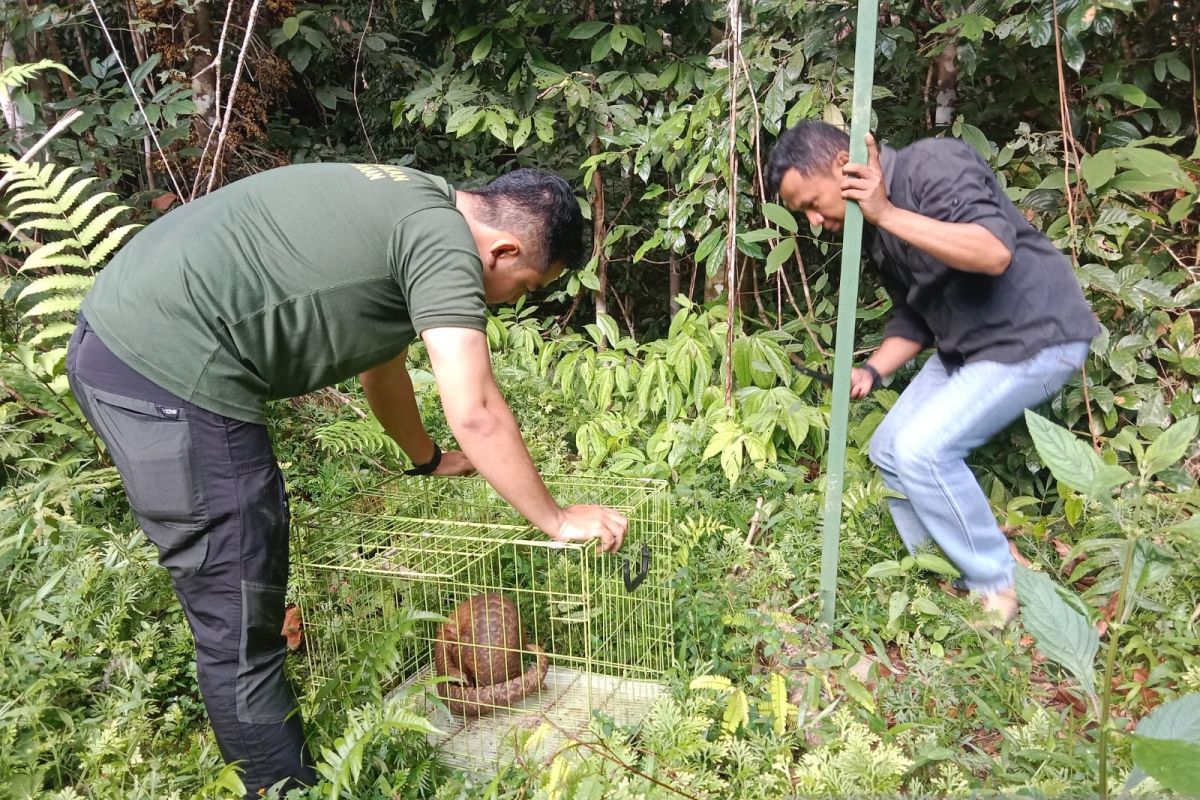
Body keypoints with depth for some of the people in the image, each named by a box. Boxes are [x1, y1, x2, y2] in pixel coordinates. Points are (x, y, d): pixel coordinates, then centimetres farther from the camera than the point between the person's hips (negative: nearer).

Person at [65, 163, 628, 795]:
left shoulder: (407, 206, 18)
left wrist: (429, 459, 40)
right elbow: (474, 412, -19)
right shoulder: (444, 238, -12)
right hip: (172, 371, -11)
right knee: (240, 630, 0)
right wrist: (557, 520, -6)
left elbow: (379, 362, 29)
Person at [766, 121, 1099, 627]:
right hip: (964, 345, 9)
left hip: (1035, 335, -9)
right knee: (890, 449, 7)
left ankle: (997, 590, -1)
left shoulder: (932, 165, -21)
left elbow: (994, 253, -35)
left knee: (922, 448, -20)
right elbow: (914, 314, 12)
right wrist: (872, 370, -4)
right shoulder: (873, 228, 6)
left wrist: (887, 213, -33)